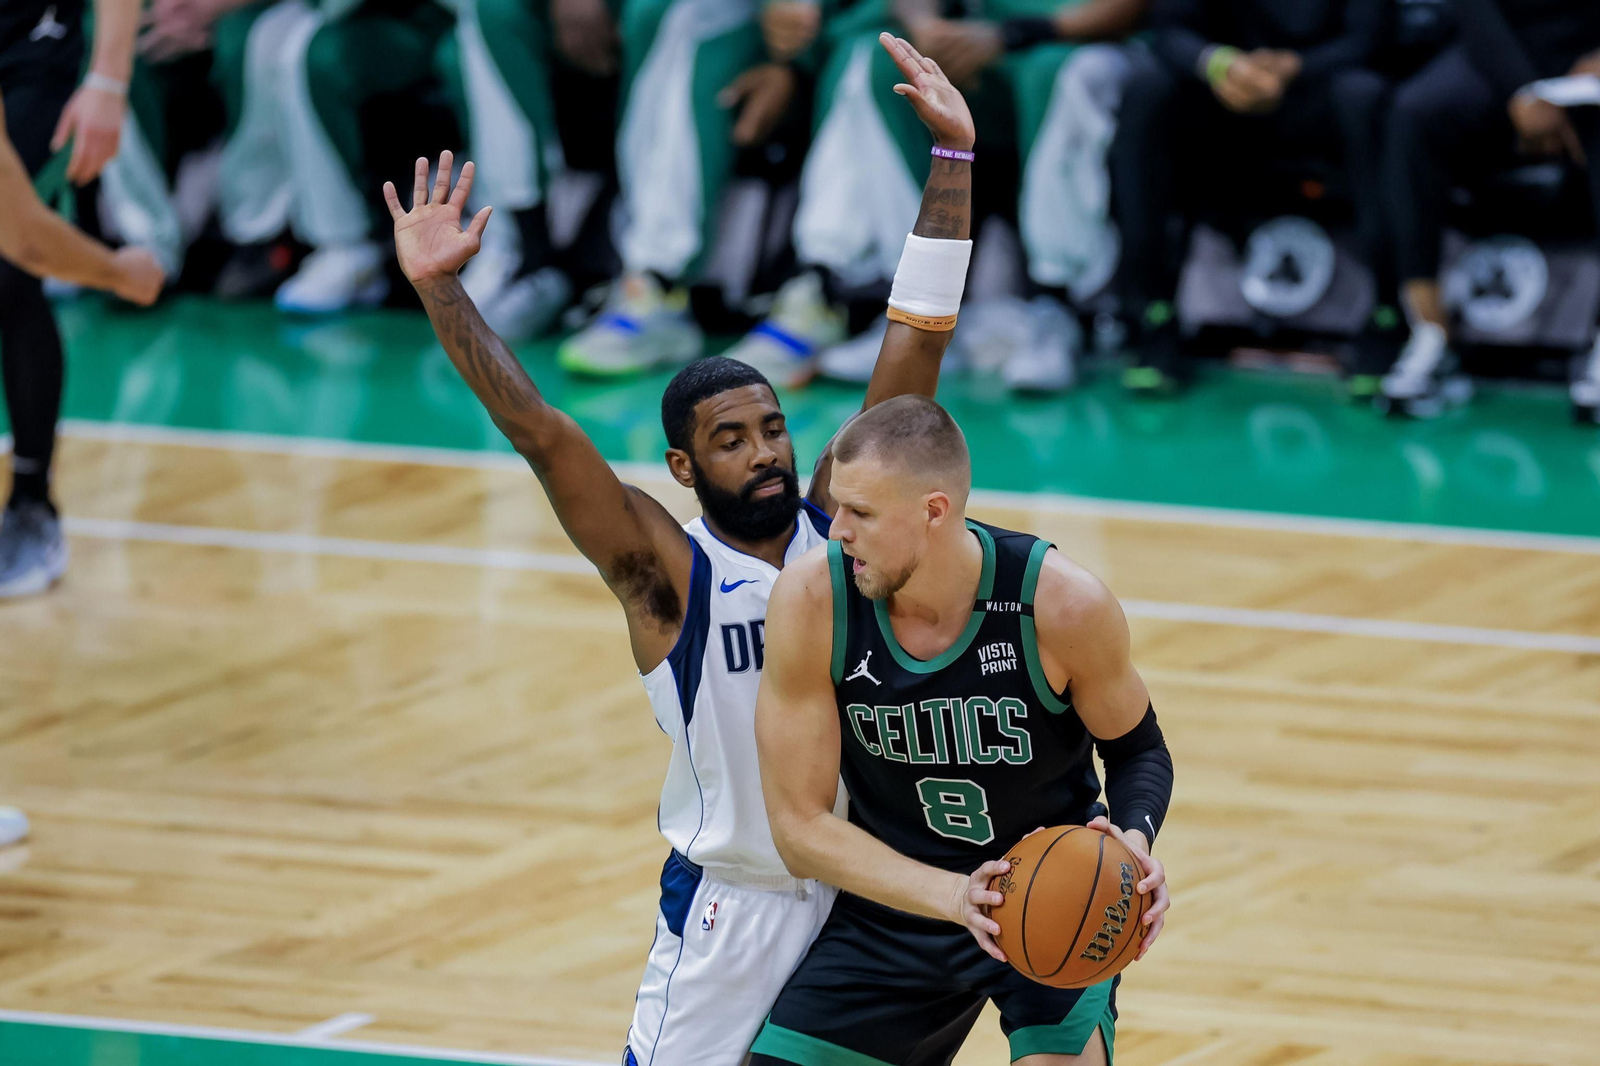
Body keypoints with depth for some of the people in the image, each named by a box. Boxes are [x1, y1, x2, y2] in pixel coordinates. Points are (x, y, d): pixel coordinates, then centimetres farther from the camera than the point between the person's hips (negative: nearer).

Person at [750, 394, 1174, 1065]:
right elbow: (802, 830, -16)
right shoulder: (810, 601, -20)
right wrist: (955, 898, -29)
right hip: (892, 903, 2)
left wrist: (1134, 839, -26)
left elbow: (1136, 749, -3)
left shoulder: (1061, 603, -23)